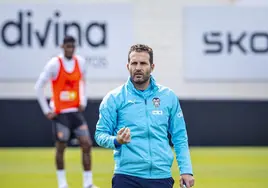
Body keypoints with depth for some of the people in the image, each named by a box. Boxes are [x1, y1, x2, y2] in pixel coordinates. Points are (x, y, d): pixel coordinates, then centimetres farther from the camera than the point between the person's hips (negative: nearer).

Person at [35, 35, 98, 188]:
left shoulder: (80, 62, 1)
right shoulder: (54, 64, -12)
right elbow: (39, 86, -7)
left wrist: (83, 101, 11)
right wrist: (46, 110, -7)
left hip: (76, 111, 4)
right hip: (60, 112, -4)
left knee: (87, 144, -5)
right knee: (61, 147, 2)